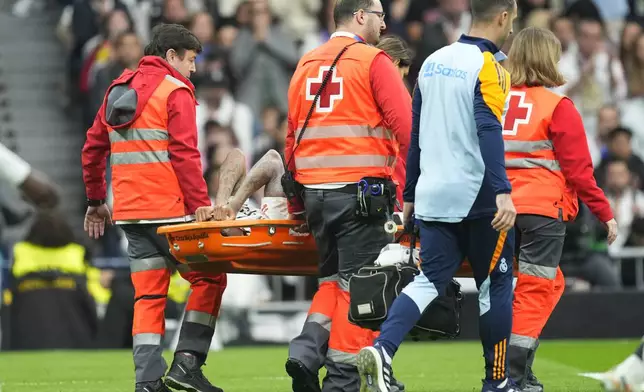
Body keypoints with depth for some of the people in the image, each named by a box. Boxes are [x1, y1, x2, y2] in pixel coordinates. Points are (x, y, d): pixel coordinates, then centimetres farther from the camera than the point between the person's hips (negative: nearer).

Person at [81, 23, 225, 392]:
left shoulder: (119, 89, 16)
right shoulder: (175, 92, -6)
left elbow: (93, 149, 19)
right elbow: (185, 155, -14)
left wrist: (96, 201, 26)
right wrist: (200, 204, -14)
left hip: (129, 211, 7)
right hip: (169, 210, -7)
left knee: (148, 295, 7)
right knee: (209, 278, 4)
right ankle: (187, 362, -4)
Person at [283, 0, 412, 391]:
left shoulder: (306, 65, 15)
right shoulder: (374, 61, -4)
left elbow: (294, 136, 17)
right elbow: (405, 125, -13)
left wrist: (296, 204, 21)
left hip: (313, 192, 6)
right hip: (360, 189, -6)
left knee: (334, 278, 18)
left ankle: (308, 350, -2)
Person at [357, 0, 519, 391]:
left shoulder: (433, 62, 12)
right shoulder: (488, 66, -10)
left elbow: (417, 134, 17)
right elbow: (489, 131, -23)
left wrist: (410, 195, 23)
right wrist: (503, 192, -30)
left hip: (433, 197, 6)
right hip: (478, 197, -6)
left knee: (430, 281, 3)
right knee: (496, 284, 8)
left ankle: (381, 351, -20)